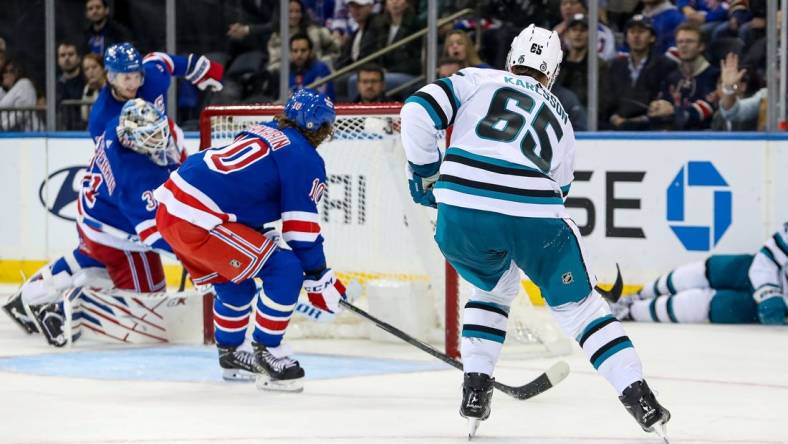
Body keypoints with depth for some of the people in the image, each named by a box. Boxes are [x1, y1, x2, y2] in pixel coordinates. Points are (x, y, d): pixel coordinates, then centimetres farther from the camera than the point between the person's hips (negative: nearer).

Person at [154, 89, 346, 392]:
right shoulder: (305, 159, -2)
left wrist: (257, 241, 40)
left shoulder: (261, 132, 22)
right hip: (198, 222, -9)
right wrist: (320, 280, 4)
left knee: (235, 283, 27)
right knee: (285, 271, -5)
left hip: (170, 205, 9)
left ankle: (229, 356, 40)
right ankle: (267, 353, 1)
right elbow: (302, 228, -3)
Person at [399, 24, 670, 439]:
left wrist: (425, 172, 18)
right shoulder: (560, 119, 30)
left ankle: (474, 390, 20)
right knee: (577, 302, 15)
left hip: (460, 207, 0)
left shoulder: (475, 80, 21)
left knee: (494, 286, 30)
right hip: (533, 213, 0)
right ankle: (641, 400, 5)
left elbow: (417, 112, 7)